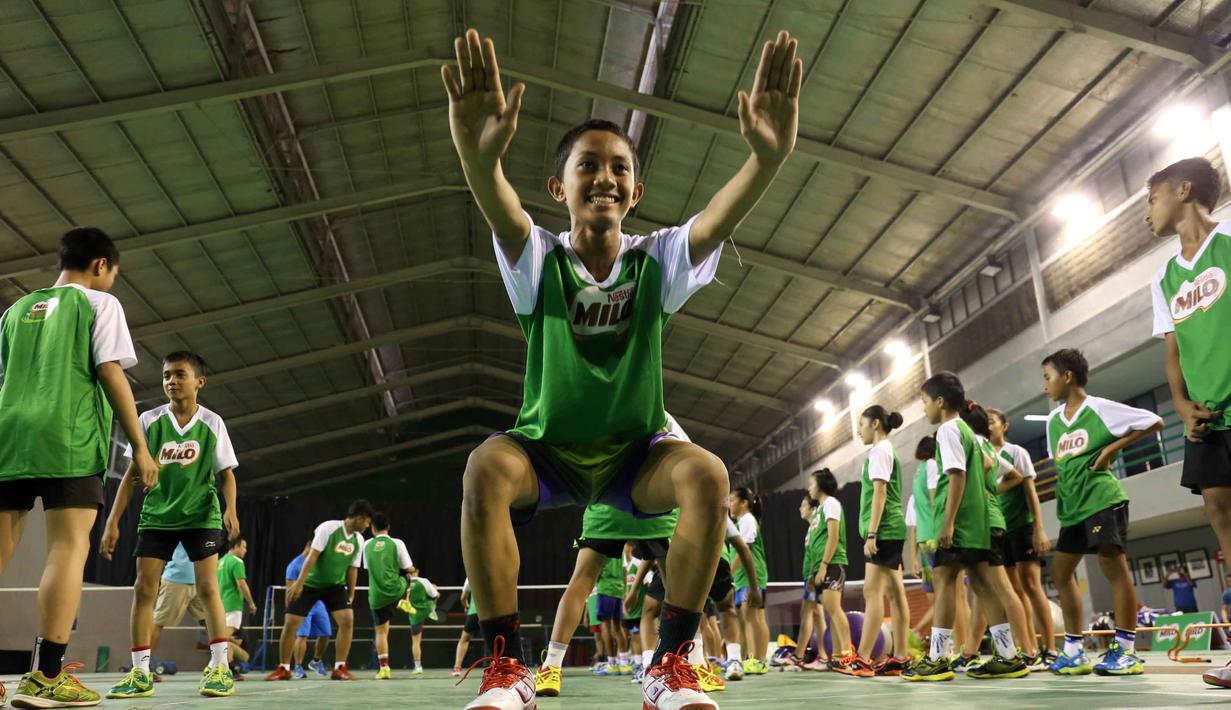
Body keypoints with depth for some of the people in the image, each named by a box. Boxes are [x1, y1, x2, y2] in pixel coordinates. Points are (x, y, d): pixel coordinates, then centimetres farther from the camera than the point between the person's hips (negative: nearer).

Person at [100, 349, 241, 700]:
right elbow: (132, 474, 2)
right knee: (143, 588, -3)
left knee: (207, 586, -9)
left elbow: (226, 473, 0)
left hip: (201, 515, -2)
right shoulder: (149, 420, -1)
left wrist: (231, 509, -18)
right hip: (156, 516, 2)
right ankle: (140, 673, 5)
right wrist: (113, 521, -2)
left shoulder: (212, 423, -4)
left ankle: (220, 667, -5)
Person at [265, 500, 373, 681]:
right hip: (310, 583, -3)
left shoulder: (359, 540, -3)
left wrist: (351, 595, 6)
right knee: (290, 623, -5)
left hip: (335, 585, 4)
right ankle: (283, 669, 13)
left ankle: (339, 668, -6)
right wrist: (299, 582, -25)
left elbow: (352, 569, 6)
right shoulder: (328, 528, -19)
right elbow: (313, 556, -21)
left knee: (348, 620, -15)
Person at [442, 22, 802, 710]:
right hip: (546, 448, 0)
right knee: (485, 470, -33)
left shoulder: (658, 260, -11)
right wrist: (480, 157, -61)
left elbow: (718, 221, -33)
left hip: (635, 452, 1)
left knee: (708, 475, -29)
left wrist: (769, 157, -53)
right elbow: (502, 214, -38)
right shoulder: (540, 260, -14)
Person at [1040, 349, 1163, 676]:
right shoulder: (1053, 420, 13)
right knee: (1061, 572, 7)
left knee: (1113, 565, -9)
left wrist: (1112, 448, -11)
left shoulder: (1100, 408, -7)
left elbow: (1154, 422, -5)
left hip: (1102, 499, -8)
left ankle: (1126, 650, -3)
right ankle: (1074, 651, 13)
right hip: (1072, 507, 8)